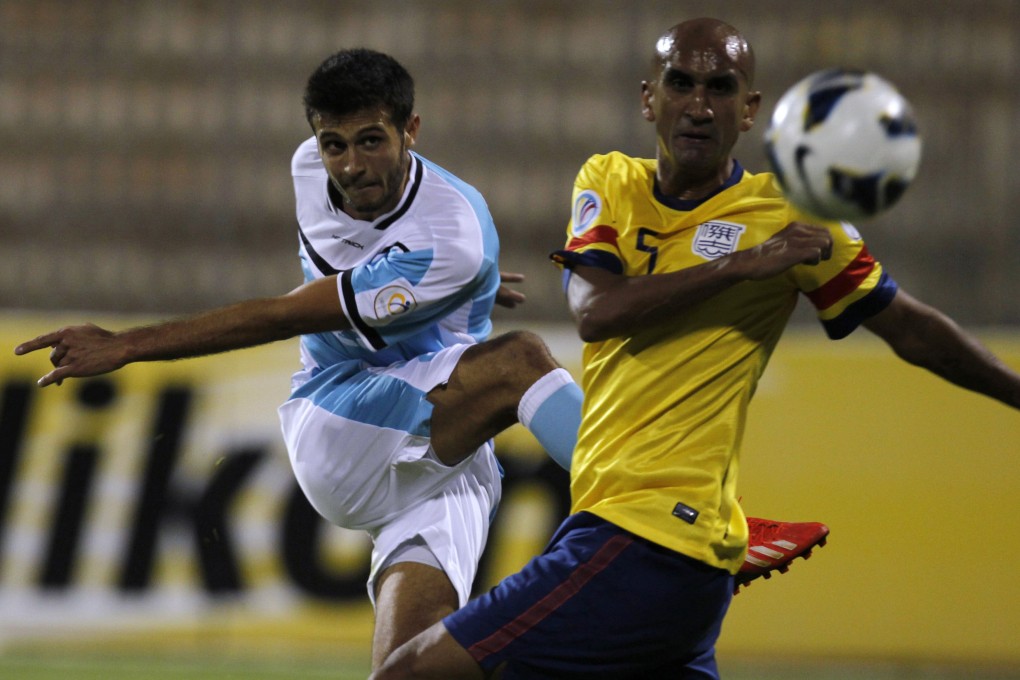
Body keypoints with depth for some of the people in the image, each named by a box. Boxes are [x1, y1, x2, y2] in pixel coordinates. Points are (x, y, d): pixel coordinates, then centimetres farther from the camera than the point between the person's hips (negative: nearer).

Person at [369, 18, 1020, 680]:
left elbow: (910, 329, 8)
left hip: (649, 544, -7)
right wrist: (740, 265, -16)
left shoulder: (787, 220, -2)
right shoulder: (610, 183, 11)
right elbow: (595, 310, -6)